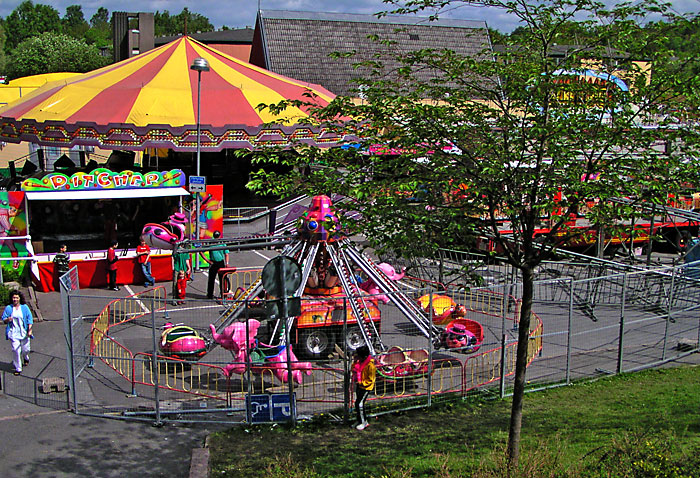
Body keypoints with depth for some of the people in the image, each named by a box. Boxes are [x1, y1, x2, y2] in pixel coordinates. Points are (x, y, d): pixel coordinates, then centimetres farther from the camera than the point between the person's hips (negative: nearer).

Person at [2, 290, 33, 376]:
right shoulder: (8, 308, 1)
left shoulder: (24, 307, 0)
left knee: (25, 349, 8)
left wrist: (29, 330, -7)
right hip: (13, 333, 0)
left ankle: (25, 358, 44)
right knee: (16, 350, -7)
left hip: (24, 332, 0)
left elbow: (30, 319, 1)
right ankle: (18, 368, 3)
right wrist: (8, 319, -18)